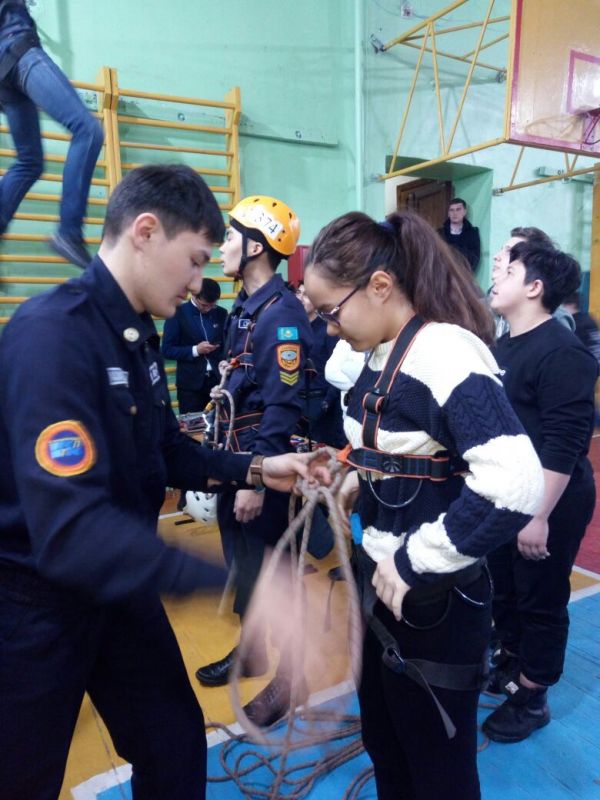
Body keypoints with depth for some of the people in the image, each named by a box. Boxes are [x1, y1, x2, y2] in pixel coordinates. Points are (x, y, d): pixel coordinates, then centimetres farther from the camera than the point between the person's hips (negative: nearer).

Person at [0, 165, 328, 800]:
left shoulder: (136, 333, 1)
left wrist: (252, 471, -3)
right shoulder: (52, 335, -28)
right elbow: (70, 527, -37)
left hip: (114, 587, 8)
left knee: (175, 745, 19)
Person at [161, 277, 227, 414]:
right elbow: (167, 350, -5)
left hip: (218, 380, 3)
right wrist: (195, 350, -17)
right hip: (191, 383, -3)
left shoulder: (222, 313, 7)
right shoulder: (178, 313, -4)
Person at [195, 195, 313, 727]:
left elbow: (283, 406, -22)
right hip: (236, 457, 9)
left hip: (261, 464, -9)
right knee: (242, 561, 21)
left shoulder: (282, 313, -18)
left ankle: (285, 675, 25)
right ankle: (251, 651, 41)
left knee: (267, 568, 5)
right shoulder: (245, 308, 10)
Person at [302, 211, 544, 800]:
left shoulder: (447, 353, -23)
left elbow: (515, 486, -32)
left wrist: (414, 563, -24)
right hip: (378, 581, 8)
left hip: (432, 602, -8)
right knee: (383, 745, 27)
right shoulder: (383, 354, 4)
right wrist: (359, 481, 0)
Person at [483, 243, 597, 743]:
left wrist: (539, 516, -25)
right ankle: (510, 663, 42)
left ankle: (531, 697, 28)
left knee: (541, 600, 9)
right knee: (503, 587, 20)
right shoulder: (503, 346, 8)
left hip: (550, 504, -8)